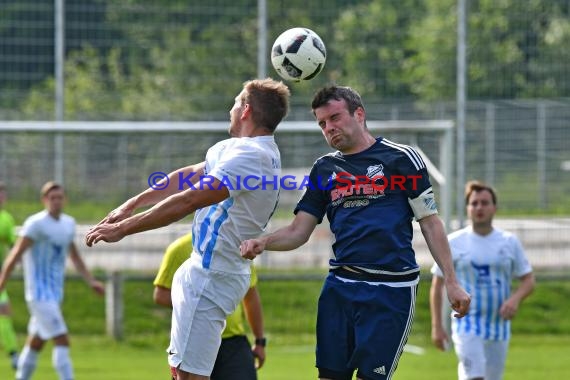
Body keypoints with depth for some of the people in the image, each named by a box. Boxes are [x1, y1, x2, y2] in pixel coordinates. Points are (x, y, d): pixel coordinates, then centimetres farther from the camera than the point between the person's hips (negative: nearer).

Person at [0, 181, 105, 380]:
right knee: (62, 340, -14)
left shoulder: (68, 223, 11)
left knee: (35, 343, 14)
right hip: (40, 294, -8)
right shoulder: (36, 224, -13)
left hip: (55, 294, 8)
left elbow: (74, 256, 25)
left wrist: (91, 281, 18)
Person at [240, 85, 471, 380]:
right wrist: (262, 242, -7)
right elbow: (299, 231, 13)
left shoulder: (401, 158, 0)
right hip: (340, 286, 5)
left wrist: (451, 282, -4)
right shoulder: (324, 169, 14)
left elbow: (430, 223, 1)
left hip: (391, 289, -5)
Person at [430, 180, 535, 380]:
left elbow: (528, 280, 9)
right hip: (467, 325, -3)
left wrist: (515, 298, -14)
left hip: (499, 326, 3)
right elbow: (437, 285, 3)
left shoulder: (510, 242, 4)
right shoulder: (453, 242, -1)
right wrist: (437, 326, -2)